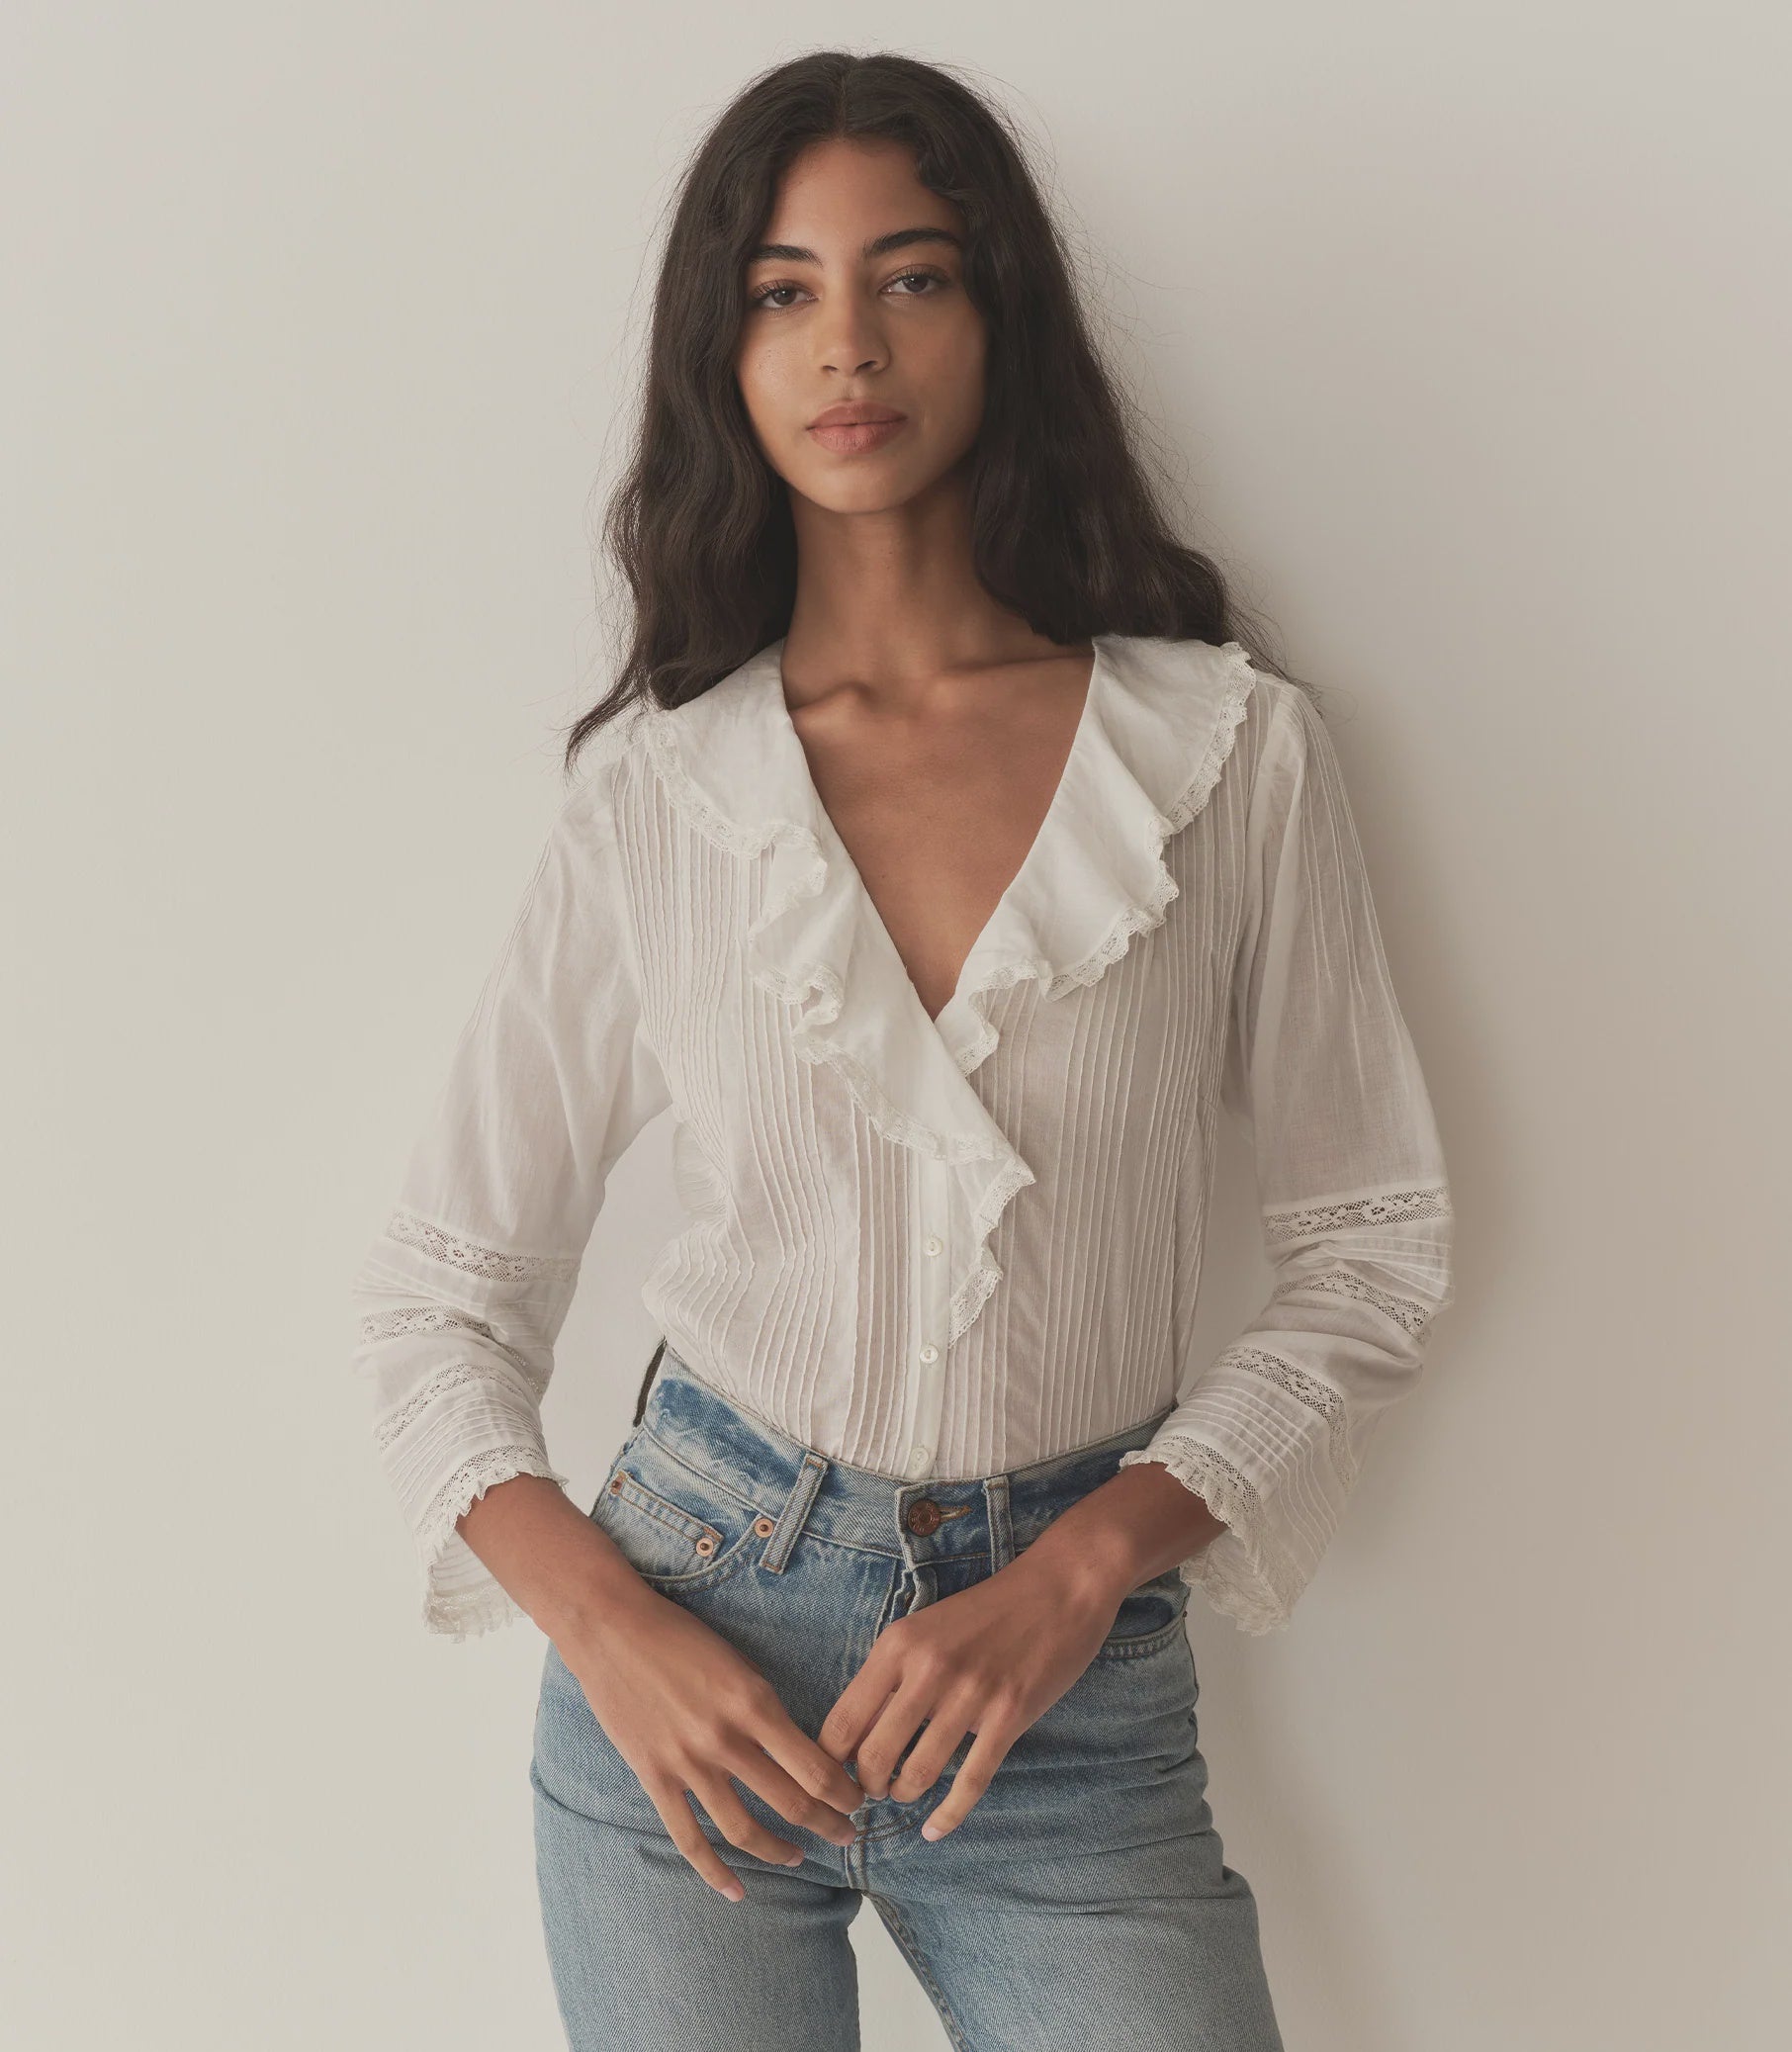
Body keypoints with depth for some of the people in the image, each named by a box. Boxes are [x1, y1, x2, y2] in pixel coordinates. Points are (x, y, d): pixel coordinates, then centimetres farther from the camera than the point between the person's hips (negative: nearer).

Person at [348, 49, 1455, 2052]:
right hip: (689, 1649, 1)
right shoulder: (652, 791, -2)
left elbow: (1373, 1240, 0)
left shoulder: (1231, 749, -4)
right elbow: (439, 1284, 3)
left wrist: (1082, 1570, -9)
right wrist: (605, 1625, -10)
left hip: (1078, 1698, 0)